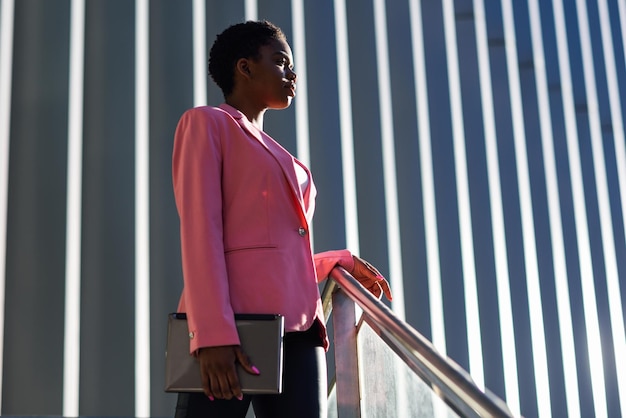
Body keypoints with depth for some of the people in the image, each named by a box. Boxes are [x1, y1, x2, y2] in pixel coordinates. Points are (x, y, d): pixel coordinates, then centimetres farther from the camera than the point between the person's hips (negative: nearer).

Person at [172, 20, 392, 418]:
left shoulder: (276, 156, 29)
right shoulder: (206, 122, 7)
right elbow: (199, 230, -7)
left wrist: (343, 261, 16)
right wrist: (213, 333, -18)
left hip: (298, 330, 7)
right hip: (232, 329, -7)